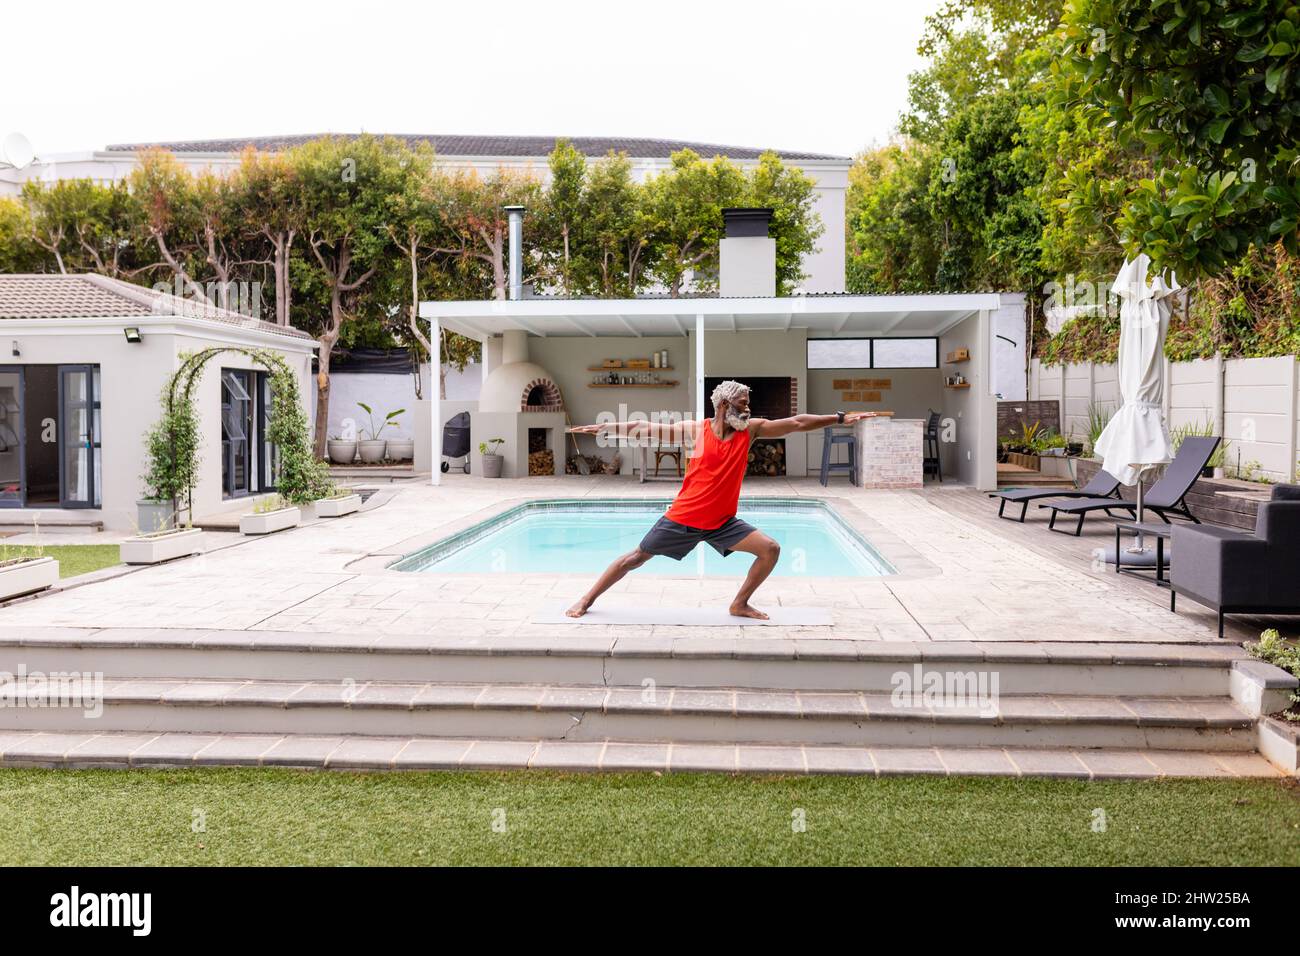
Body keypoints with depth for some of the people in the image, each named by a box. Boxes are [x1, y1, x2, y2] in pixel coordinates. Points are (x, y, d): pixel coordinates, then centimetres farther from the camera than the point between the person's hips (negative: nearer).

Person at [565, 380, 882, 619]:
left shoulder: (750, 429, -1)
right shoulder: (695, 430, -9)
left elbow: (796, 423, -4)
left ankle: (740, 604, 11)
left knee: (770, 549, -6)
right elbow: (645, 429, -6)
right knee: (638, 557, 3)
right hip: (683, 518, -3)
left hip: (722, 521, 3)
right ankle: (588, 600, 18)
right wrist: (601, 428, -8)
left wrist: (840, 418, -7)